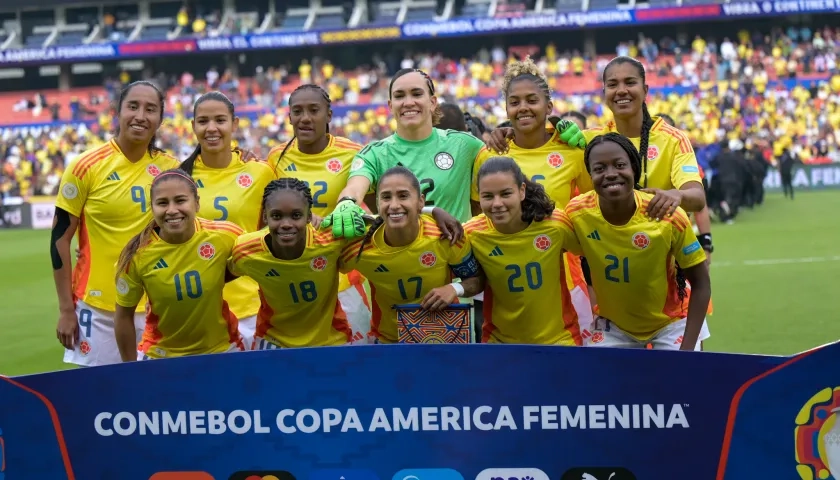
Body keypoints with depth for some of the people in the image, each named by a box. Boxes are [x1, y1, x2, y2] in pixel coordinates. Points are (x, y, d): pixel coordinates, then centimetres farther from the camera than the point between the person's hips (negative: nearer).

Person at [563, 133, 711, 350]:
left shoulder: (668, 215, -27)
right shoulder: (577, 213, -22)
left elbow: (701, 283, -15)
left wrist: (687, 349, -19)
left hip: (670, 323, -2)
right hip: (612, 325, 2)